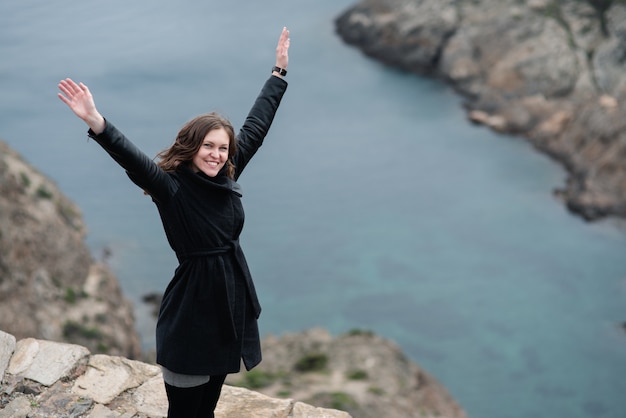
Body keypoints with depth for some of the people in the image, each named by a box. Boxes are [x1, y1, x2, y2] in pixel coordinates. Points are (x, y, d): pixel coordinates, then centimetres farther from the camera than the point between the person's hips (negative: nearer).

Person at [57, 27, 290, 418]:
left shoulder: (227, 174, 3)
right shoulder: (170, 186, -14)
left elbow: (256, 124, 12)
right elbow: (132, 157, -32)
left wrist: (280, 70, 19)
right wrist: (96, 122, -49)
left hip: (232, 297, 6)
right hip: (194, 302, -6)